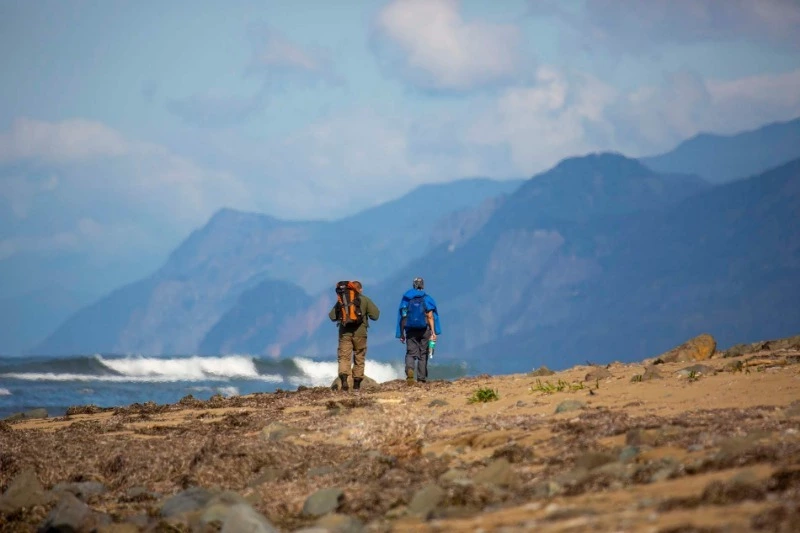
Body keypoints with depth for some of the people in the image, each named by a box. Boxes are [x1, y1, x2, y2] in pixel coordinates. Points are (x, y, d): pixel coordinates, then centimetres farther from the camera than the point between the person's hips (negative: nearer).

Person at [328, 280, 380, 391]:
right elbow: (375, 315, -5)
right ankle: (357, 383, 13)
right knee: (359, 358, 11)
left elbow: (332, 316, 3)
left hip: (345, 332, 0)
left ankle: (344, 378, -27)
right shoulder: (365, 300, 2)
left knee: (344, 356, -4)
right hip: (360, 332, 0)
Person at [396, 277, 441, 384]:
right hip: (424, 330, -1)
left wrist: (401, 334, 8)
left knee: (410, 353, 1)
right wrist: (433, 332, -8)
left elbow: (402, 318, 4)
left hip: (410, 331, 1)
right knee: (423, 354, 7)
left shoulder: (406, 299, 4)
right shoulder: (427, 299, -1)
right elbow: (430, 317, -7)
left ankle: (409, 369, -29)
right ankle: (421, 378, 7)